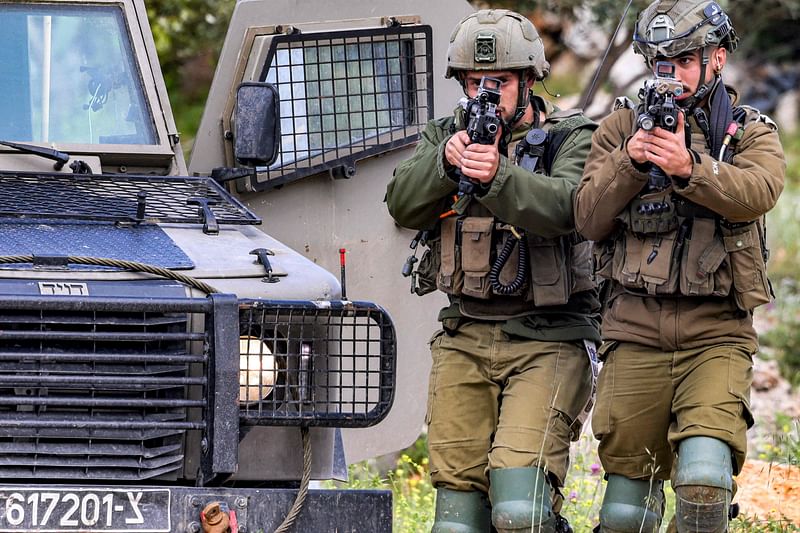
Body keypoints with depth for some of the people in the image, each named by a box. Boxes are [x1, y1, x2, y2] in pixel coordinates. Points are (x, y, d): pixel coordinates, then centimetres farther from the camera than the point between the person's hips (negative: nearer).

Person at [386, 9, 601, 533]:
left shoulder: (570, 139, -1)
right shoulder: (446, 135, 13)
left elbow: (564, 206, -22)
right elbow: (404, 205, -2)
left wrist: (496, 174, -39)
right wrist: (446, 160, -21)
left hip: (546, 342, -4)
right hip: (464, 342, 4)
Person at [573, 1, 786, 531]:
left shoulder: (752, 134, 8)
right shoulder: (621, 127, 12)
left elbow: (756, 193, -15)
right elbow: (589, 219, 2)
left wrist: (689, 168, -33)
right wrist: (632, 161, -14)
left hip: (716, 333, -2)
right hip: (635, 333, 2)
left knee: (704, 477, -24)